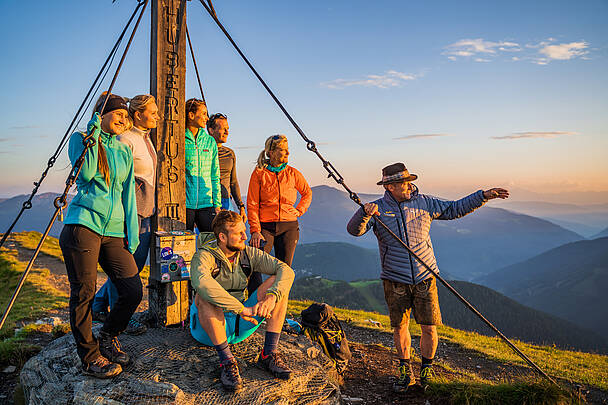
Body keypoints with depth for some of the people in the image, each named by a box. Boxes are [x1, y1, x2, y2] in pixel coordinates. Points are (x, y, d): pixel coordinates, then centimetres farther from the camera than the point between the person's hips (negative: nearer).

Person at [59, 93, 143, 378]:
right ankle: (90, 357, 15)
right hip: (83, 224, -4)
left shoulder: (124, 151, 19)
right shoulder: (80, 139, 7)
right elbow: (86, 174, -12)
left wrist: (132, 233, 10)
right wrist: (94, 133, -6)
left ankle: (108, 336, 23)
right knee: (83, 293, -2)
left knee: (133, 290, -3)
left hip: (113, 231, 5)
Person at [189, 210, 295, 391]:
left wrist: (272, 297, -31)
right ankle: (227, 361, -29)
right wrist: (241, 309, -42)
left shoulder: (247, 253, -2)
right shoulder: (204, 256, -17)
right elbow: (201, 283, -41)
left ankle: (269, 354, -17)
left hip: (241, 325, 4)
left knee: (277, 282, -13)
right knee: (204, 297, -35)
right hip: (211, 326, -4)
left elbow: (286, 270, -11)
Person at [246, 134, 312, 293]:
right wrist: (255, 231, -11)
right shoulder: (259, 173, -1)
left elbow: (307, 193, 23)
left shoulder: (293, 173, 6)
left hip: (289, 226, 2)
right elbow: (252, 204, -2)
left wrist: (299, 211, 7)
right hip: (265, 226, -2)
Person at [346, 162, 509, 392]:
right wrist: (364, 213, -38)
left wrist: (483, 196, 5)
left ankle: (427, 370, 26)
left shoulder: (424, 203, 2)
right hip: (395, 281, -1)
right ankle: (405, 372, 29)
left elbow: (454, 209, 11)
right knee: (399, 327, 8)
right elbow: (354, 230, -18)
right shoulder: (378, 209, -5)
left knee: (429, 328, 2)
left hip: (425, 278, 1)